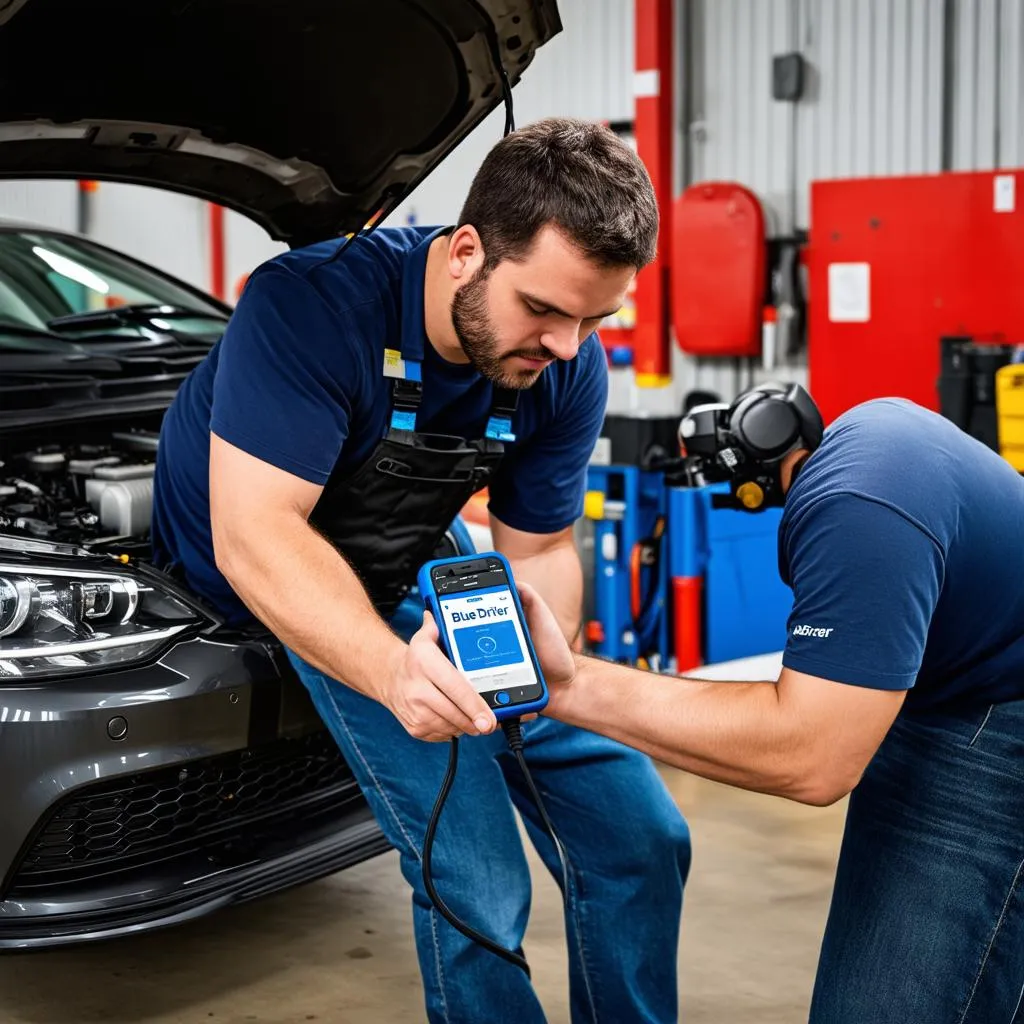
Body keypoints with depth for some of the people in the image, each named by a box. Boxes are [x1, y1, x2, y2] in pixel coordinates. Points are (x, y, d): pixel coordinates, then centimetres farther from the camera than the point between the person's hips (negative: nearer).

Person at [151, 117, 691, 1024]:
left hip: (423, 561, 6)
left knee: (641, 836, 5)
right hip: (285, 582, -5)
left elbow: (540, 548, -4)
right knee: (477, 882, -17)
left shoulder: (570, 369, -14)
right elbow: (255, 535, -36)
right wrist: (393, 670, -52)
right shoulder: (314, 305, -32)